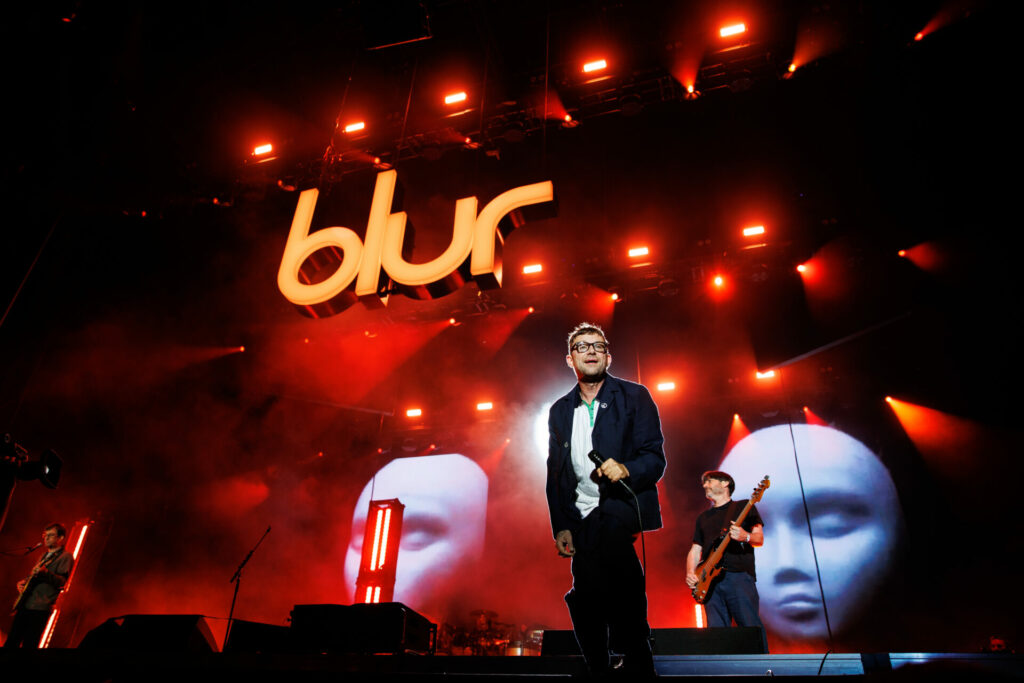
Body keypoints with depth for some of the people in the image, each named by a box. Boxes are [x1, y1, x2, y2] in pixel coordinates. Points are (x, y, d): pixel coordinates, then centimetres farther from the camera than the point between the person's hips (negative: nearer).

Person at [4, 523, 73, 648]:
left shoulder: (65, 557, -3)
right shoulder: (44, 556, 23)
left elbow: (62, 582, -15)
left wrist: (45, 573, -32)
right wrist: (22, 582, 13)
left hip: (39, 608, -8)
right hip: (24, 604, 8)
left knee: (28, 644, -8)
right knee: (11, 642, 7)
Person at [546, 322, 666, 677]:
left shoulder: (634, 397, 4)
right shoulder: (559, 411, 15)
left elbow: (655, 458, -2)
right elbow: (554, 474, 16)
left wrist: (626, 470, -24)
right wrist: (560, 526, 6)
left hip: (623, 505, -4)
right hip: (583, 520, 5)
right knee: (587, 604, -1)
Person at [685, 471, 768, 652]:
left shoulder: (743, 507, 14)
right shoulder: (703, 517, 26)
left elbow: (759, 539, 4)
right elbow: (695, 550, 22)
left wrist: (746, 537, -20)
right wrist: (690, 573, 4)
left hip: (739, 576, -4)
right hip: (710, 581, 4)